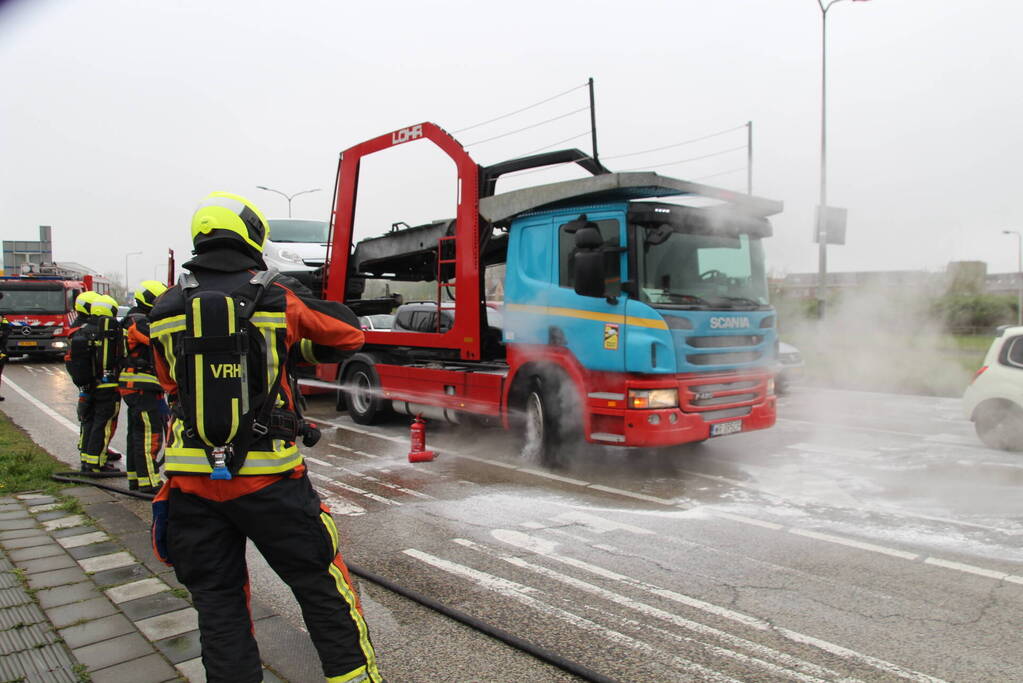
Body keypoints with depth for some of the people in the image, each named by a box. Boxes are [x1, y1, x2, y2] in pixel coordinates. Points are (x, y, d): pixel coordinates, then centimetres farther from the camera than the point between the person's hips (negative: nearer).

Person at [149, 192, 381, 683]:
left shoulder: (166, 310, 1)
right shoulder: (277, 300, -7)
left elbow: (171, 385, 13)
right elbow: (349, 336, 5)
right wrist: (313, 307, 21)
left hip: (191, 478, 3)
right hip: (266, 476, -3)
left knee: (216, 597, 15)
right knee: (319, 582, 12)